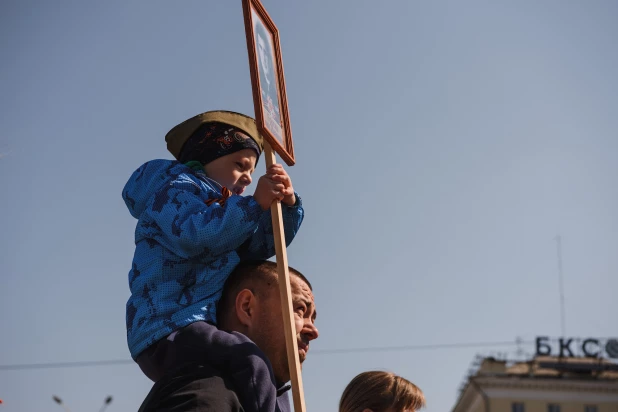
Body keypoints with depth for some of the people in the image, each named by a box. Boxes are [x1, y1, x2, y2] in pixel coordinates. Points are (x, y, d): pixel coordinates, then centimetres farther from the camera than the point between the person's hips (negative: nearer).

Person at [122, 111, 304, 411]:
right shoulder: (175, 188, 1)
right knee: (251, 365, -32)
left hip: (195, 326, 10)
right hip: (166, 330, -10)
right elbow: (193, 233, -21)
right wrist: (254, 204, -23)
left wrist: (287, 205, 1)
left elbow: (261, 244, 18)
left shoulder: (218, 205, 28)